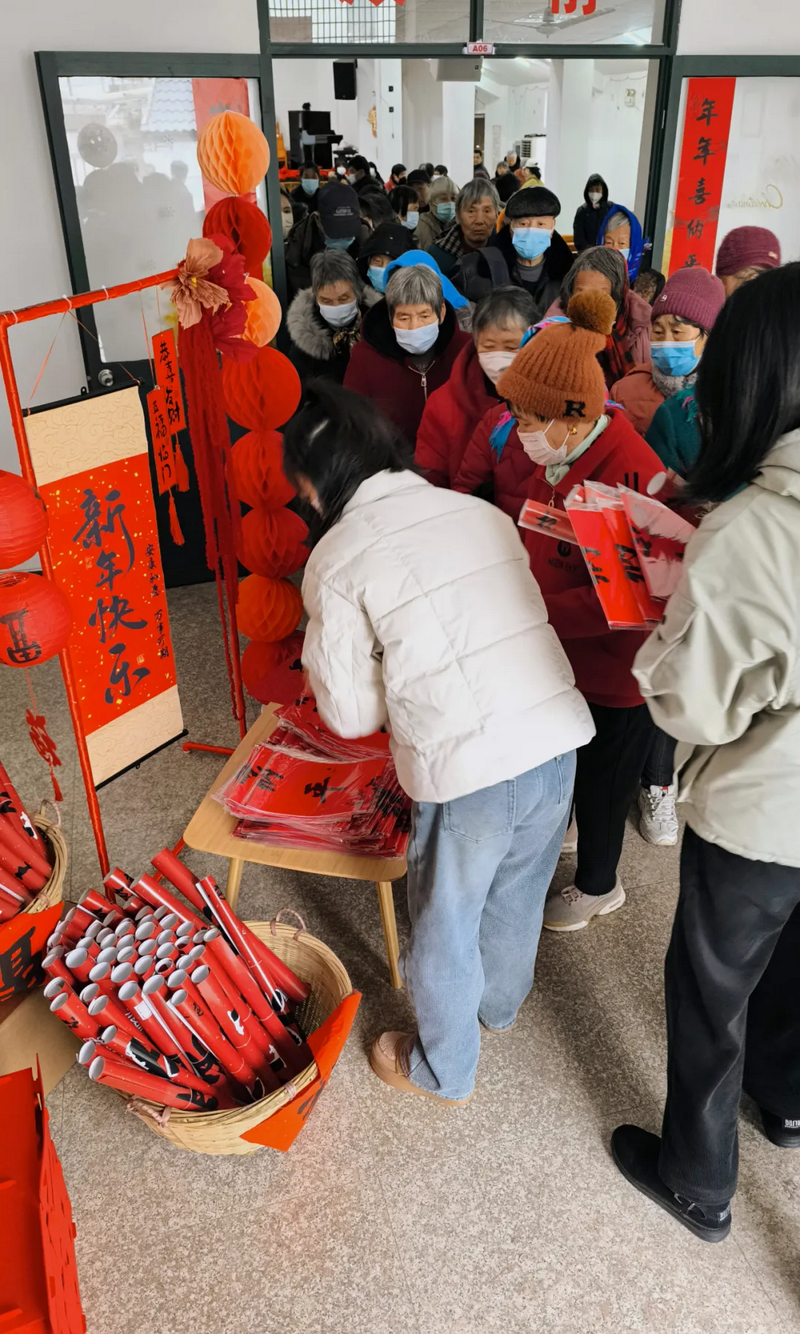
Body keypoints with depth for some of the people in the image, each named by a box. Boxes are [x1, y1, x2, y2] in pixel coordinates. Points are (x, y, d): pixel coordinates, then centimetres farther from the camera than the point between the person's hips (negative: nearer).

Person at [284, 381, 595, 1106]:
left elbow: (353, 713, -3)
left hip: (466, 770, -5)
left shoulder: (335, 561, -7)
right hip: (558, 737, 6)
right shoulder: (482, 511, 6)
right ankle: (500, 1005, 58)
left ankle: (443, 1072, 45)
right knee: (517, 892, 30)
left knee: (444, 927, 20)